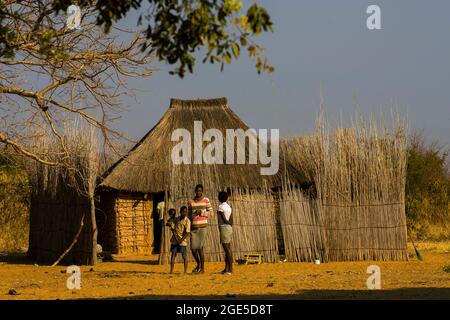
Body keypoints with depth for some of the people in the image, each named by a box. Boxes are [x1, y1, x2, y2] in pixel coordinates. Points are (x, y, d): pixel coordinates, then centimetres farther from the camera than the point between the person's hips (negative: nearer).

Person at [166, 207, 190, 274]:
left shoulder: (187, 221, -7)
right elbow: (167, 223, 23)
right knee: (173, 254, 3)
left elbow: (187, 233, -14)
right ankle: (171, 270, 4)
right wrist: (171, 217, 5)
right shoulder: (176, 219, 10)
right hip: (174, 240, 5)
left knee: (184, 256, 0)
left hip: (182, 241, -5)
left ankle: (185, 271, 7)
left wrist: (181, 240, -24)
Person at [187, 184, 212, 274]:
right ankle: (198, 264, 27)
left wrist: (202, 213, -11)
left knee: (200, 248, -7)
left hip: (202, 227, -3)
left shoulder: (206, 200, 3)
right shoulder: (190, 202, 10)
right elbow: (189, 214, 15)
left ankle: (202, 268, 3)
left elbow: (210, 212, 3)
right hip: (193, 227, 3)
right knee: (193, 248, 1)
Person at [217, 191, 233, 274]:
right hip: (229, 229, 9)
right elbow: (231, 220, 10)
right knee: (227, 249, 12)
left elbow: (224, 219, -11)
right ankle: (226, 268, 16)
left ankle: (230, 269, -15)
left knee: (227, 249, -11)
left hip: (224, 228, -9)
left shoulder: (220, 207, -10)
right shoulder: (229, 207, 14)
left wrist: (229, 224, 4)